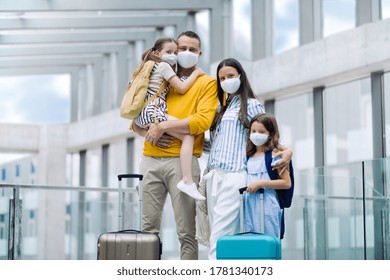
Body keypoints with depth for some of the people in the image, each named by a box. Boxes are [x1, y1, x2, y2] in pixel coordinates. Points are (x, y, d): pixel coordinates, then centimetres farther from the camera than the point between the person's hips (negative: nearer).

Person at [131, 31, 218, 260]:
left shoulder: (207, 83, 6)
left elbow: (203, 121, -10)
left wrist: (163, 126, -12)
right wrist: (148, 133, -5)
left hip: (182, 161, -4)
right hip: (151, 160, 4)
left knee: (186, 231, -4)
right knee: (149, 228, 5)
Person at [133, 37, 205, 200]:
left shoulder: (151, 67, 27)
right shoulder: (164, 66, 0)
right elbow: (181, 88, -4)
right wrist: (195, 73, 6)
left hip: (140, 116, 10)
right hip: (153, 113, -10)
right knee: (188, 136, -19)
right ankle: (187, 181, -29)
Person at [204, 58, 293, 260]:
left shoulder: (251, 105, 7)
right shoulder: (220, 110, 24)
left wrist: (286, 150, -13)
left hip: (234, 175, -6)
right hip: (213, 176, 6)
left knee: (219, 236, -15)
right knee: (224, 233, 3)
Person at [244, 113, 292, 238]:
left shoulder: (274, 155, -4)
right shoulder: (250, 156, 15)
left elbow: (287, 183, -9)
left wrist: (261, 183, -14)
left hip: (266, 205, -6)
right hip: (249, 205, 6)